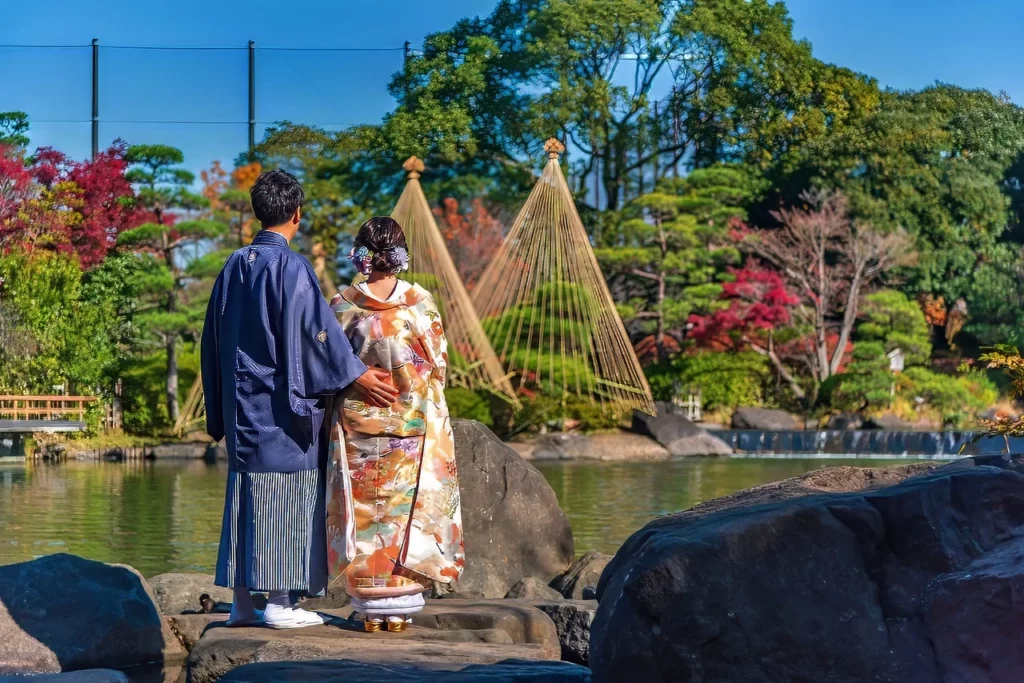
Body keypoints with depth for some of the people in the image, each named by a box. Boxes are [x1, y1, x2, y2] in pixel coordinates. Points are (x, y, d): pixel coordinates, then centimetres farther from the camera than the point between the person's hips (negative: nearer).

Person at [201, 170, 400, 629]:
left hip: (242, 405, 7)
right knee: (284, 496, -3)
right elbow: (316, 331, -17)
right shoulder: (290, 268, -11)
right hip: (282, 405, -7)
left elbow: (214, 343, 15)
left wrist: (220, 412, 21)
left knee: (247, 496, 9)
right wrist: (357, 376, -12)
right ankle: (278, 602, -4)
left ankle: (242, 601, 10)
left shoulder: (233, 268, 11)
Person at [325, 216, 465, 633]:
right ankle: (401, 609, 4)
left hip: (358, 425, 0)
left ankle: (371, 610, 5)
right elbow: (439, 365, 1)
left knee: (364, 512, 6)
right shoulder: (421, 303, -6)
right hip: (413, 424, 0)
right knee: (407, 509, 6)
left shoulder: (343, 306, -5)